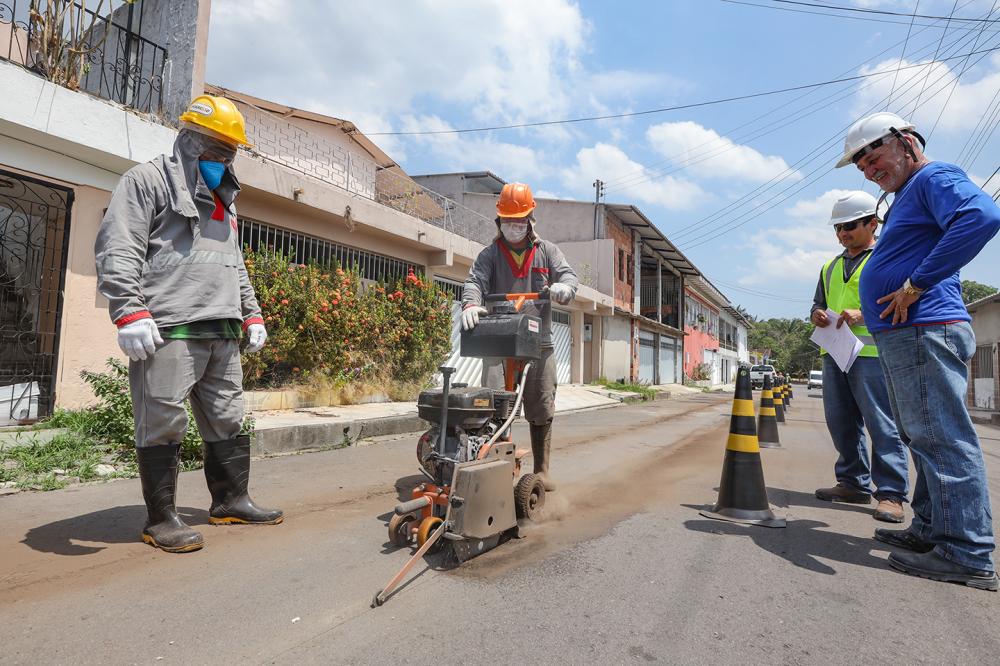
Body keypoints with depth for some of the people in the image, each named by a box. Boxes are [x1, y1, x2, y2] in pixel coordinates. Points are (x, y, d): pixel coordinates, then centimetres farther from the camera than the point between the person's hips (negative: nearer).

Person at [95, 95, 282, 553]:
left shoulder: (223, 199, 25)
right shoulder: (149, 180, 1)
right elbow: (117, 250, -9)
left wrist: (251, 314, 21)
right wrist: (130, 313, -19)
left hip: (221, 332, 8)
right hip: (168, 330, -8)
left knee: (228, 421, 11)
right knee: (163, 423, -3)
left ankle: (230, 501, 22)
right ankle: (161, 519, 8)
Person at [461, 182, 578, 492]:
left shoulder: (547, 251, 12)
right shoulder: (490, 254, 9)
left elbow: (568, 274, 0)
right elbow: (475, 281, -7)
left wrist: (564, 286, -26)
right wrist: (471, 304, -30)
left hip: (539, 343, 1)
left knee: (541, 410, 6)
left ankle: (541, 470, 19)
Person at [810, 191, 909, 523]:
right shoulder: (831, 266, 23)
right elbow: (818, 304, 27)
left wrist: (862, 315, -19)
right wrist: (818, 315, 4)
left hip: (871, 352, -7)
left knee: (881, 423, -7)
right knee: (841, 422, 9)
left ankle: (891, 493, -2)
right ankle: (853, 483, 19)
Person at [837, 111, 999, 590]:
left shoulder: (934, 178, -6)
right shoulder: (905, 198, 24)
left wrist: (915, 286, -24)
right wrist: (878, 310, 16)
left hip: (925, 332, -11)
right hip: (902, 336, 11)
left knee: (942, 438, -8)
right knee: (925, 438, 14)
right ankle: (930, 530, 24)